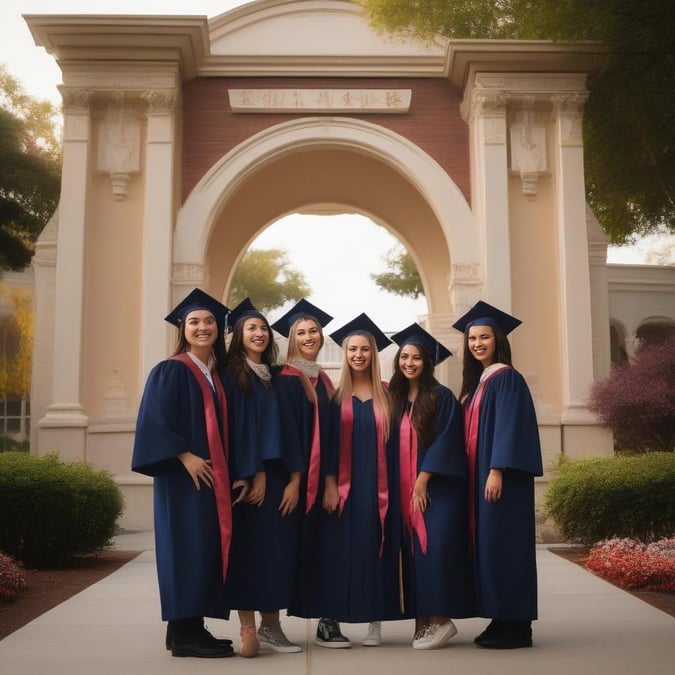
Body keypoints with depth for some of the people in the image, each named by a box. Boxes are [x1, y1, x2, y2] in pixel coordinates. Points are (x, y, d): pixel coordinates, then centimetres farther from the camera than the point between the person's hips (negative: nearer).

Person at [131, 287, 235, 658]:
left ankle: (190, 627, 15)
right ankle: (183, 633, -1)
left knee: (207, 548, 7)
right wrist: (186, 457, -22)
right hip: (184, 474, -7)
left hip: (214, 475, 8)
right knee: (187, 547, -7)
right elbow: (155, 420, -14)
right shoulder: (170, 370, -5)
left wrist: (227, 470, 9)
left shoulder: (218, 374, 15)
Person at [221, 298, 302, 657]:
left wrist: (295, 479, -2)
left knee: (278, 548, 5)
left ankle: (271, 623, 15)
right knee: (249, 548, -3)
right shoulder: (231, 375, -2)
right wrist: (253, 475, -17)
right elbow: (236, 429, -10)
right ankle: (248, 628, 2)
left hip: (280, 477, 5)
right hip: (247, 476, -5)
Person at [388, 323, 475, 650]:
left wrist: (423, 480, -15)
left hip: (438, 487, -5)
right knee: (413, 552, 4)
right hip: (406, 488, 5)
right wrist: (405, 486, 4)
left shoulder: (442, 397, -4)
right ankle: (422, 620, 9)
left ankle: (440, 617, -3)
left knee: (434, 548, -12)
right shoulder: (395, 398, 12)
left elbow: (445, 441, -11)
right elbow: (393, 443, 14)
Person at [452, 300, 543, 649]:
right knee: (488, 545, 9)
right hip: (480, 474, 9)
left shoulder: (507, 378, -8)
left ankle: (516, 626, 0)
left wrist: (497, 471, -23)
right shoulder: (477, 382, 17)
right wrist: (480, 474, 15)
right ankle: (502, 620, 15)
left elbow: (509, 427, -17)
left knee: (503, 544, -7)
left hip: (501, 475, -9)